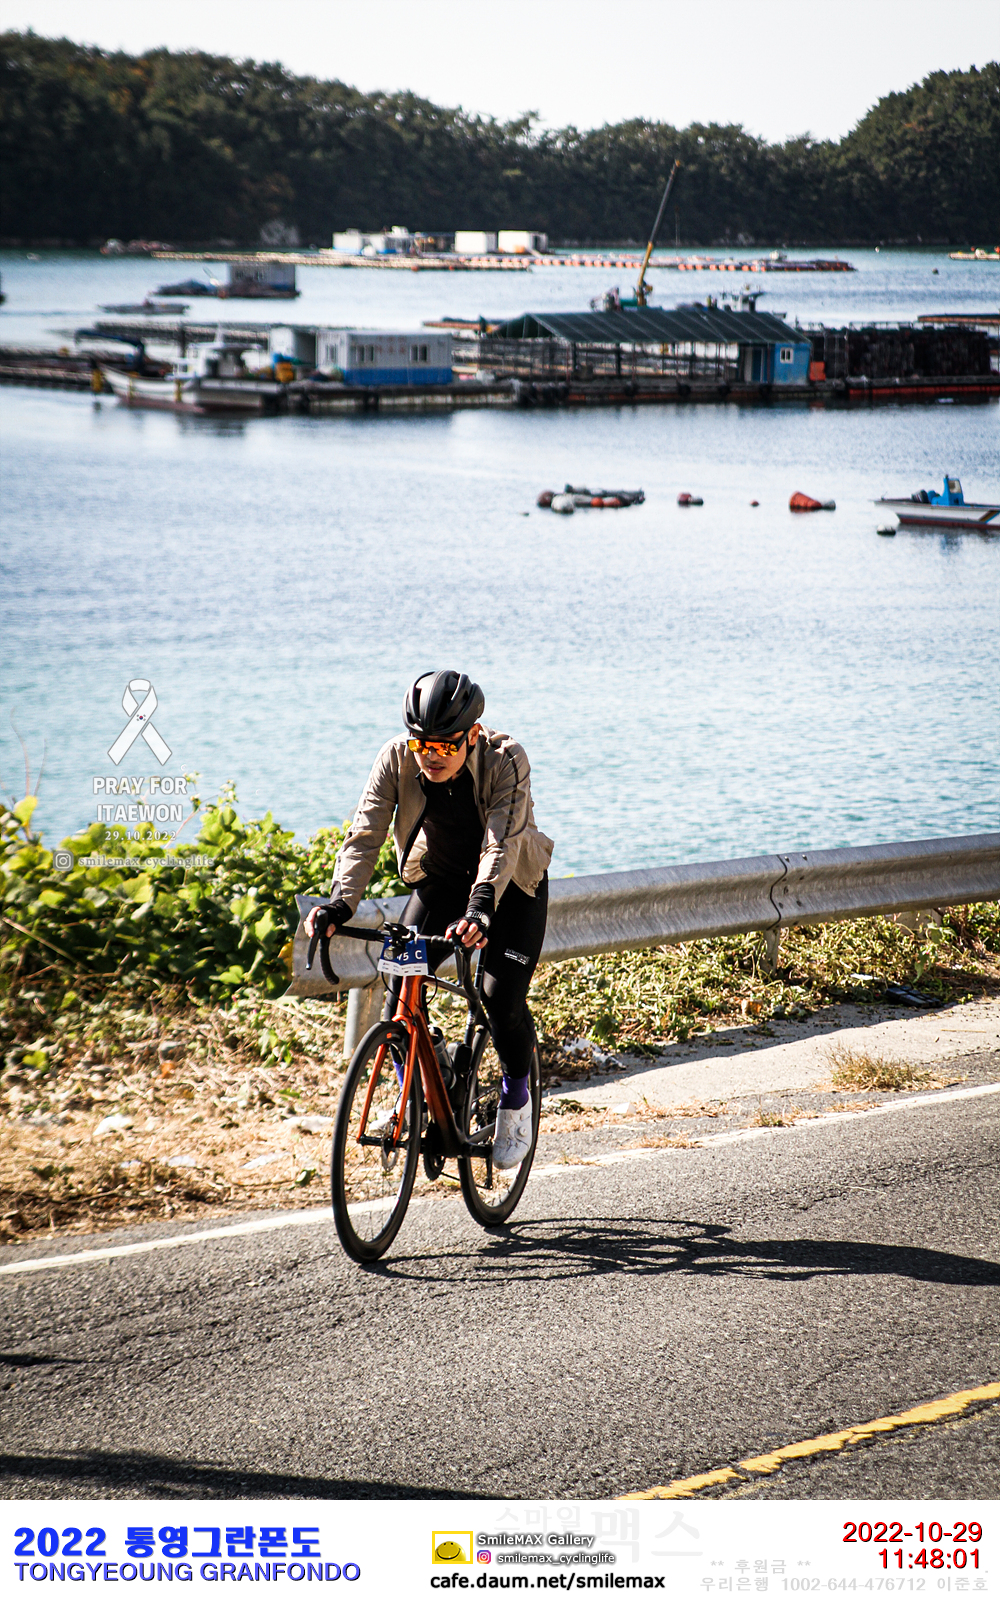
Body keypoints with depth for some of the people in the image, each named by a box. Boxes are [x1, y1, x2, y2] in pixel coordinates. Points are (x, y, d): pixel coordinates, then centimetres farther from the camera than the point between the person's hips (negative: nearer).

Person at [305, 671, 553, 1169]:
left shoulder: (506, 760, -31)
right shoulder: (396, 760, -22)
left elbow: (502, 844, -40)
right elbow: (365, 833, -26)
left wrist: (479, 909, -57)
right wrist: (340, 905, -42)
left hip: (510, 886, -3)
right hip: (439, 880, 3)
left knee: (502, 998, -18)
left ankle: (515, 1098, 10)